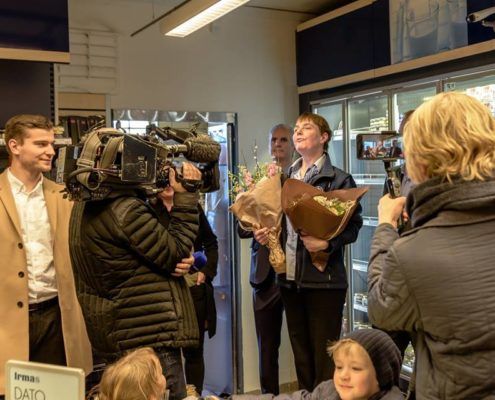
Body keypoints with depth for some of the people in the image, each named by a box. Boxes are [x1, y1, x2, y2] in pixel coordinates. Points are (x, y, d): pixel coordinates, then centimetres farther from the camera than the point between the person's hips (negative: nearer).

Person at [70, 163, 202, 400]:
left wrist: (176, 265, -5)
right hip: (151, 336, -10)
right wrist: (186, 198, -12)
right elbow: (175, 254, -15)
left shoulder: (86, 206, 7)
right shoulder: (125, 210, -23)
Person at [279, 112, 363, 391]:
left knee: (324, 356, 1)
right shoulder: (286, 178, 14)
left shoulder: (339, 179, -4)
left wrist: (328, 243, -23)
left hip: (324, 277, -6)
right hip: (290, 277, 6)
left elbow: (353, 225, -8)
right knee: (301, 354, 15)